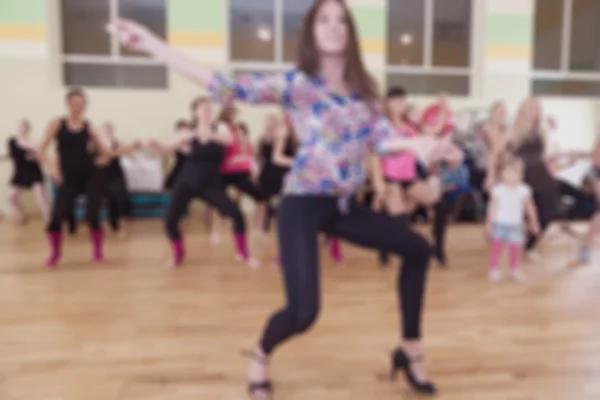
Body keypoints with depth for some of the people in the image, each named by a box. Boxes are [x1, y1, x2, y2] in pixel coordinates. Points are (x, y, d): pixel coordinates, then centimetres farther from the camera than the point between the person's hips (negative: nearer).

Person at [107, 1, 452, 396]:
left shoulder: (364, 87, 8)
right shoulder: (296, 83, -8)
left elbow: (381, 138, 4)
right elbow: (230, 87, -18)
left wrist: (418, 144, -16)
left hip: (344, 204, 7)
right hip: (303, 204, -6)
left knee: (418, 248, 9)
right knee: (303, 311, -16)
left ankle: (410, 351, 25)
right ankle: (261, 356, 22)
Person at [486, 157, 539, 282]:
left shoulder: (523, 189, -2)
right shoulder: (498, 189, -11)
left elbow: (529, 206, 6)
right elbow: (493, 206, -7)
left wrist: (533, 222, 8)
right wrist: (489, 222, -6)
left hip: (516, 224, 3)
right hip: (500, 223, -3)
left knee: (515, 247, 8)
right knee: (497, 246, 5)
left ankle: (514, 269, 26)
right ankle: (494, 269, 18)